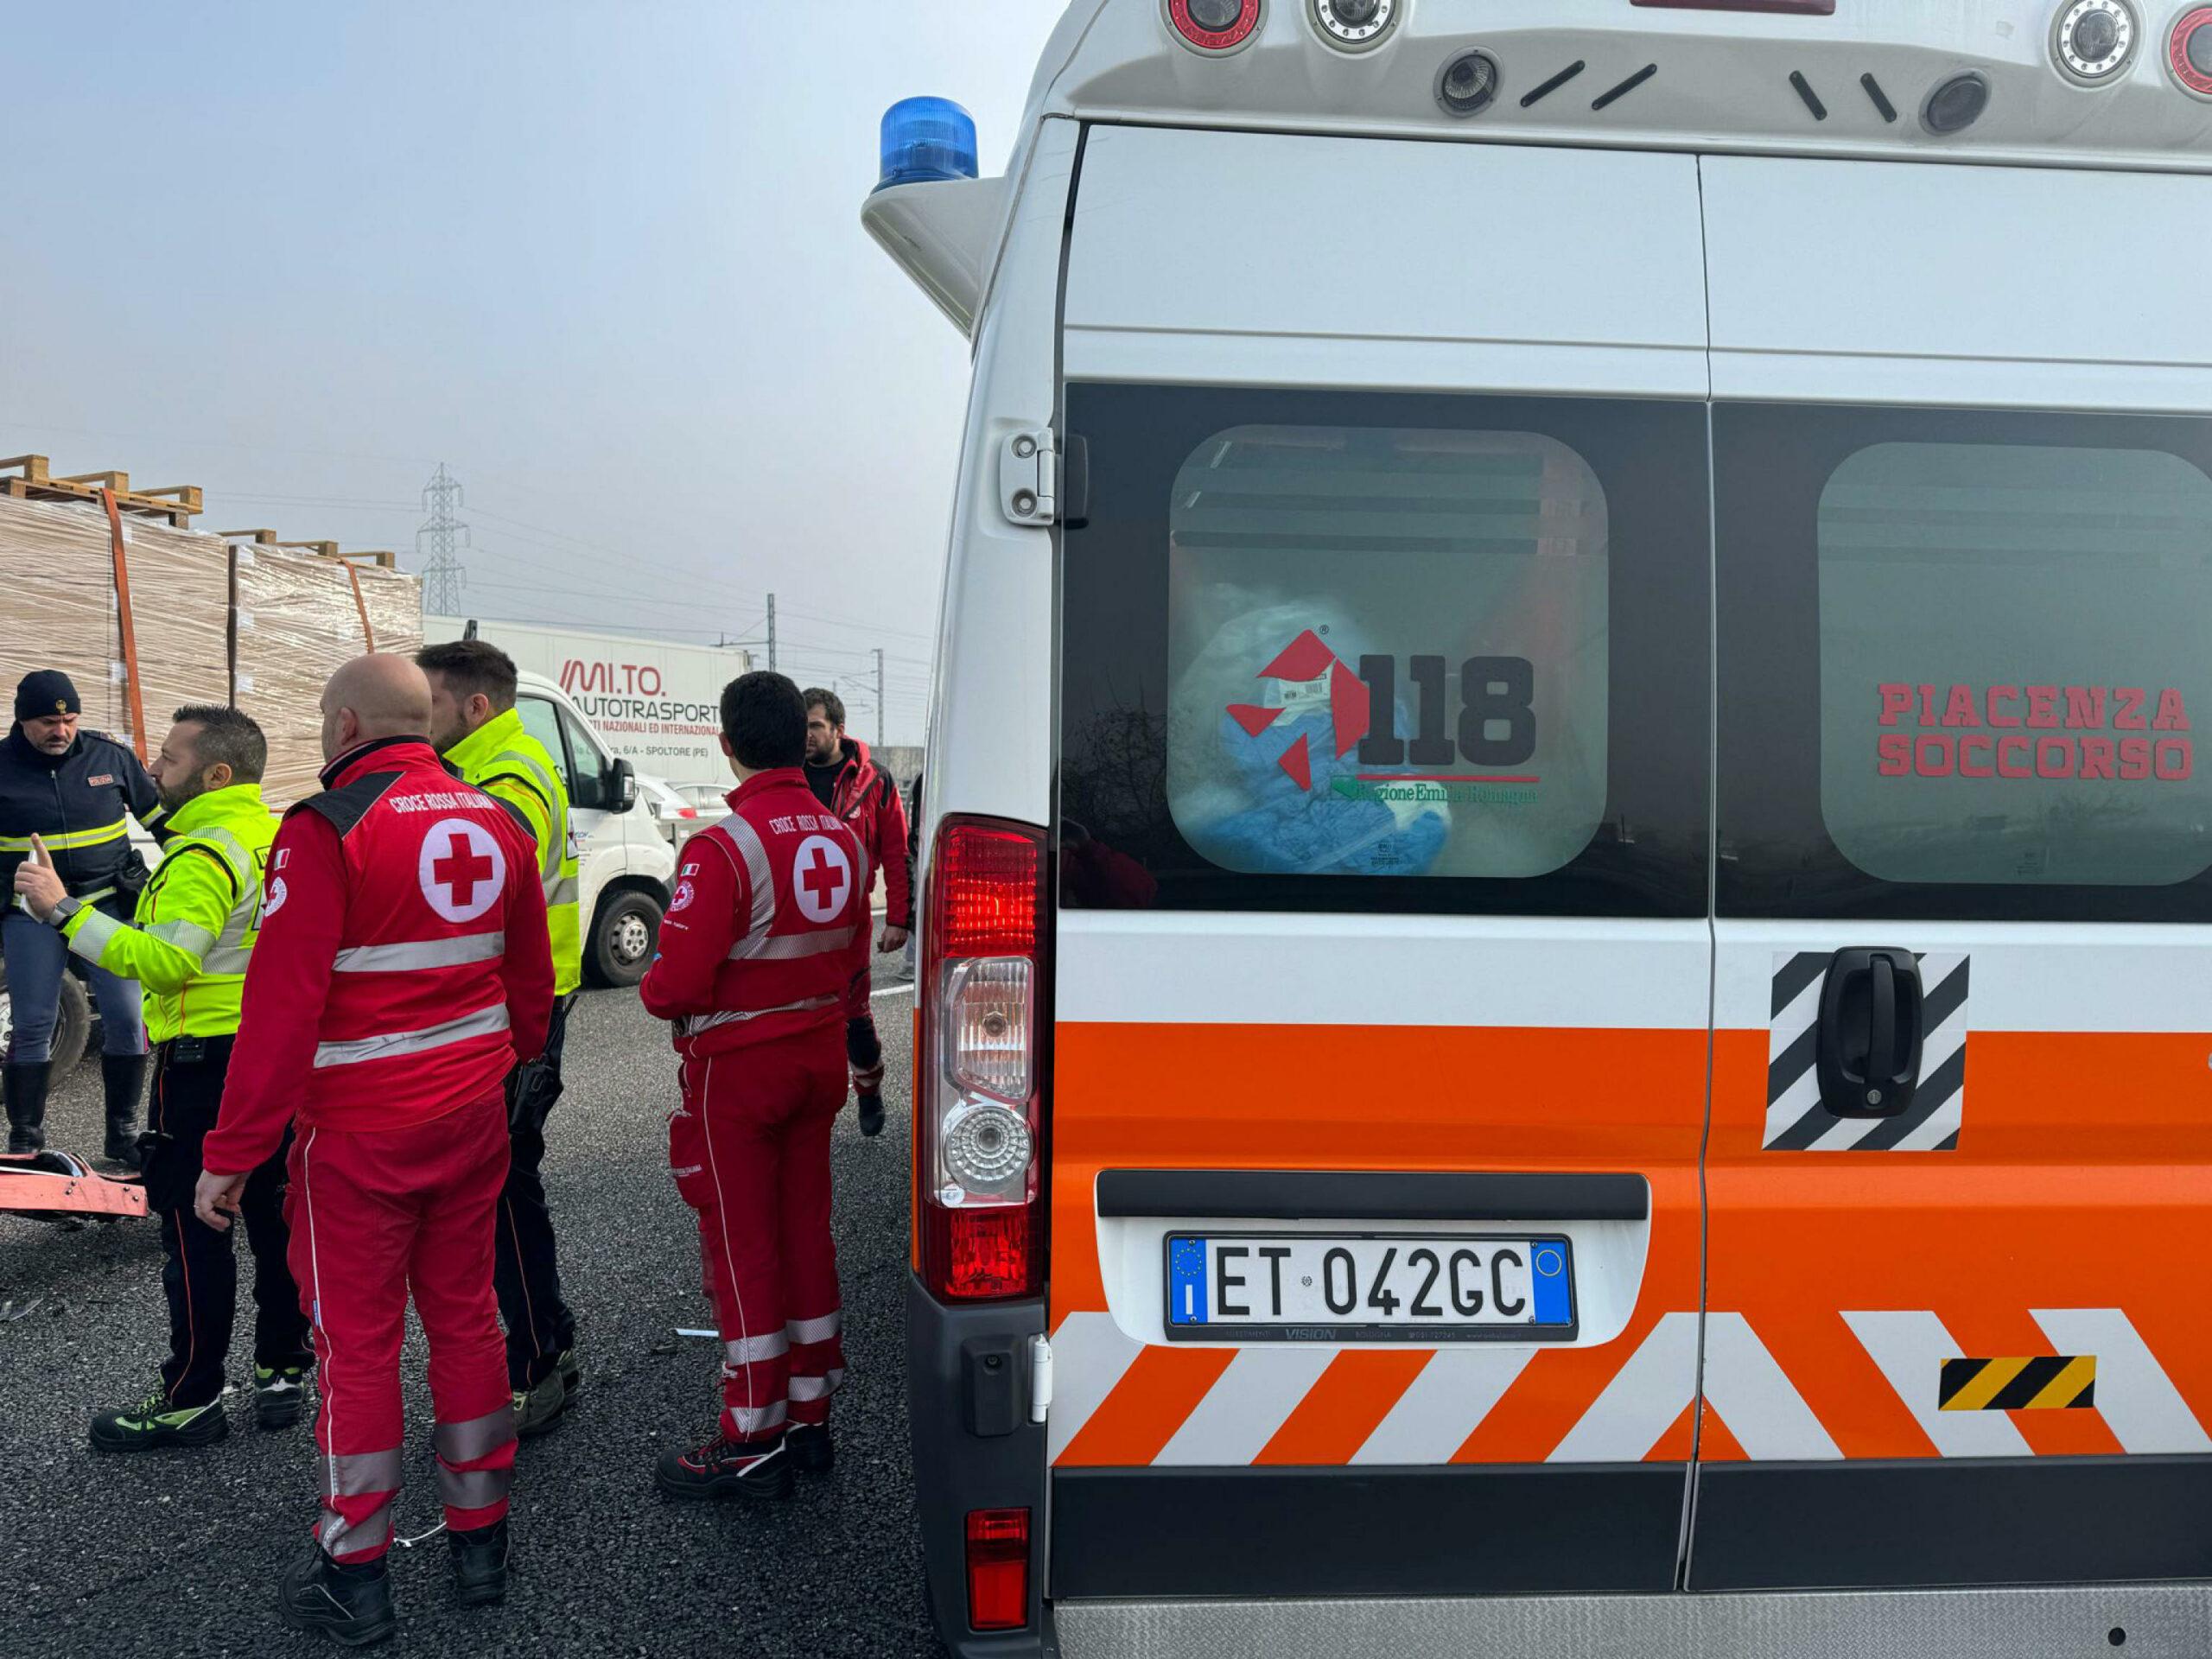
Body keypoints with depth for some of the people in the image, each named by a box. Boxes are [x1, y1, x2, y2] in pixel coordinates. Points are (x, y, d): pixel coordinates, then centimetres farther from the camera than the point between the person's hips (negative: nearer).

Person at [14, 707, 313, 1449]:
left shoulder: (205, 853, -18)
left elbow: (165, 962, -27)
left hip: (209, 1064, -9)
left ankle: (190, 1401, 9)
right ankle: (283, 1371, 23)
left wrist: (65, 910, -25)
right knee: (274, 1219, 14)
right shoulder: (274, 837, 9)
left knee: (194, 1234, 1)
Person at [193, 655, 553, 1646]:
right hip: (472, 1118, 6)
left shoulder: (326, 830, -15)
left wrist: (231, 1153, -12)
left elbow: (281, 1005, -18)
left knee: (356, 1344, 6)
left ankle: (353, 1579, 19)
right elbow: (531, 979, 13)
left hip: (358, 1134, -5)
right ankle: (479, 1542, 28)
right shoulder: (497, 824, 4)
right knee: (465, 1317, 16)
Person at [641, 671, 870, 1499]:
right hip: (818, 1055, 7)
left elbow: (675, 982, -23)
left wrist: (654, 994, -2)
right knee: (805, 1230, 16)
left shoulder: (722, 848, -21)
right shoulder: (844, 839, 2)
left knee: (742, 1245, 3)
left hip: (737, 1066, -7)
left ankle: (754, 1444, 13)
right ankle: (810, 1417, 27)